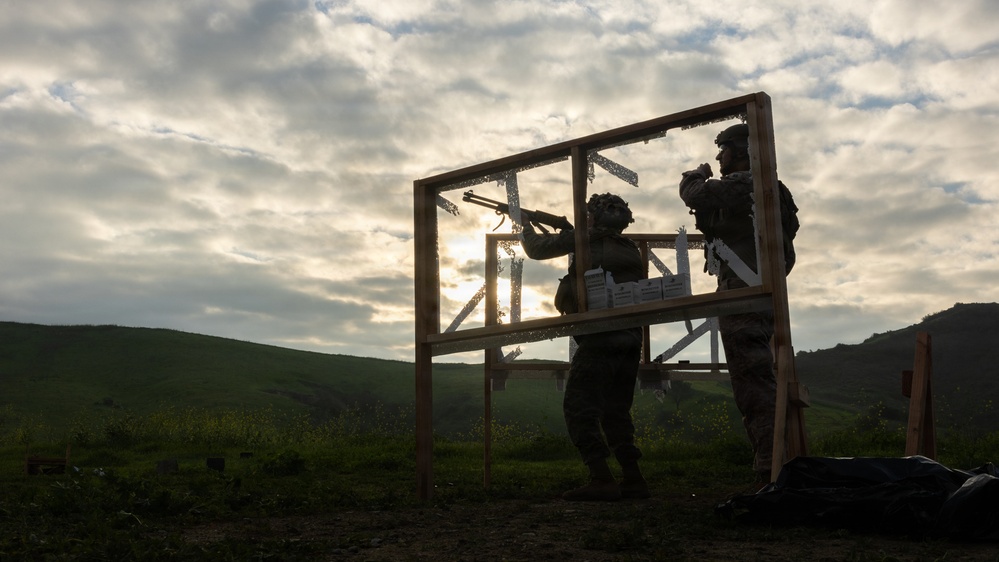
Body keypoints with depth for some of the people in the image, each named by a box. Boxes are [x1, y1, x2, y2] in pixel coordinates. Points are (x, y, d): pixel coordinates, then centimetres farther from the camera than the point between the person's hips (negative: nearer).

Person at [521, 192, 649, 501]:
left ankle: (602, 480, -12)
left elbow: (536, 249, 5)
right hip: (631, 341, 7)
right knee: (616, 411, 16)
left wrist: (527, 226, 27)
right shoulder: (630, 249, 14)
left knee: (579, 408, -4)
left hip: (599, 340, -7)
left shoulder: (584, 240, -3)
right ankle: (633, 480, 14)